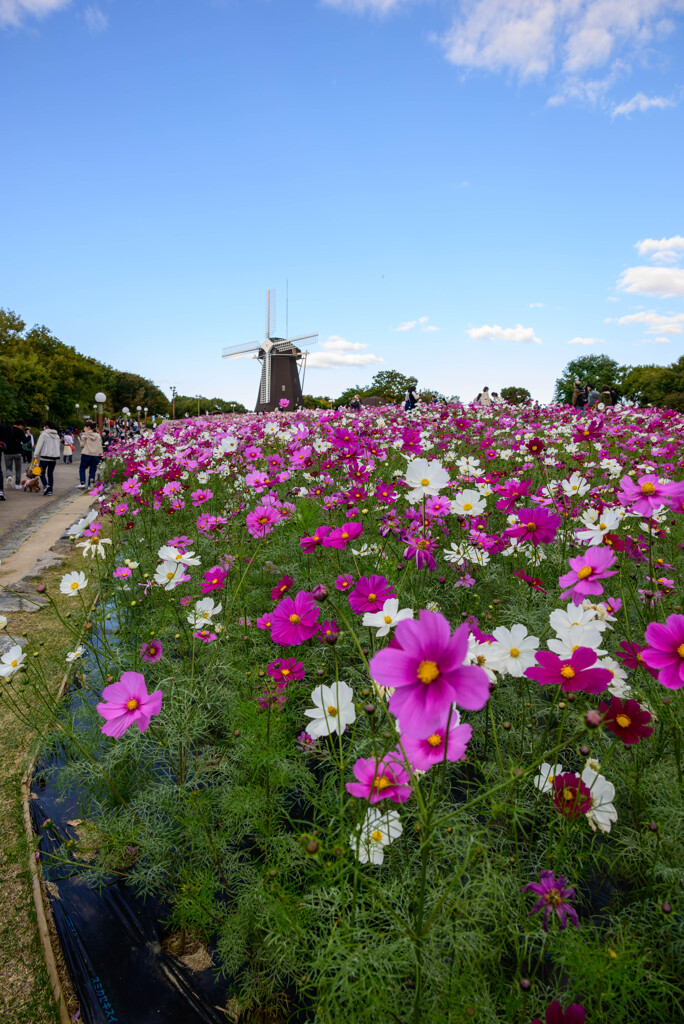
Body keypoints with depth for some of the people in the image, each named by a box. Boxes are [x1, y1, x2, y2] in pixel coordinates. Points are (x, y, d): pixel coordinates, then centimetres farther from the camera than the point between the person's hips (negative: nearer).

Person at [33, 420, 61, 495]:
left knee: (42, 473, 2)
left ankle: (46, 485, -20)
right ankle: (50, 490, 8)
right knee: (51, 474, 10)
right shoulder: (57, 435, 12)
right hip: (54, 457, 5)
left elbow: (39, 445, -11)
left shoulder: (44, 434, -8)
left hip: (45, 457, -5)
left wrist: (35, 455, -10)